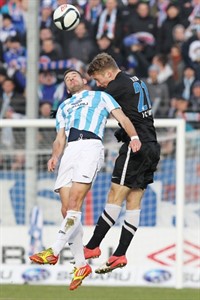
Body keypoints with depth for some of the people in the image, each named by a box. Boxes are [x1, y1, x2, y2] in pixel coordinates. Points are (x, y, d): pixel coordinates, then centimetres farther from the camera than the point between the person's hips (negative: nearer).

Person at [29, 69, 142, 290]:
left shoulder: (100, 96, 23)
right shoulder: (63, 107, 33)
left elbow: (121, 117, 11)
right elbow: (60, 138, 22)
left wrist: (134, 136, -8)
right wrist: (55, 156, 0)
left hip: (91, 145, -5)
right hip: (69, 150, 5)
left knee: (74, 202, -20)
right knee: (66, 210, -6)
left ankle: (54, 252, -27)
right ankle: (81, 265, -2)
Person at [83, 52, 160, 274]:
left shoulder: (120, 84, -8)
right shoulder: (136, 82, 20)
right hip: (151, 146, 9)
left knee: (115, 196, -9)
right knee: (133, 203, 4)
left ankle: (92, 247, -9)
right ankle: (120, 254, 2)